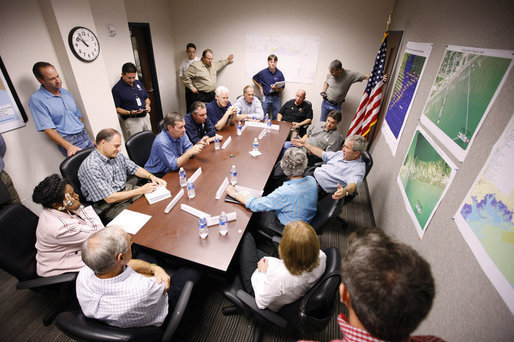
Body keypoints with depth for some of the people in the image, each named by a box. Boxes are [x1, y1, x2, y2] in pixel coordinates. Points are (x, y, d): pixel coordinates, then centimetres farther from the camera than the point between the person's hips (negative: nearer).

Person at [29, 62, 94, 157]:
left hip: (85, 136, 6)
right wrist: (68, 146, -25)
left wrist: (88, 138, 14)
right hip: (68, 141, -6)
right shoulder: (36, 99, -6)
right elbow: (48, 129, -13)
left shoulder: (66, 93, 14)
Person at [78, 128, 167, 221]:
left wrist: (151, 176, -8)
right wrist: (141, 190, -25)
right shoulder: (90, 166, -21)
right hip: (109, 205, -7)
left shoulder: (116, 155, 3)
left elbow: (134, 168, 14)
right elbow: (110, 198, -24)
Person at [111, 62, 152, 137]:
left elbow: (147, 98, 21)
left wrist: (147, 105, -1)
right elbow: (116, 108, -6)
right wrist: (130, 113, -21)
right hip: (132, 120, -5)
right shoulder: (116, 89, -6)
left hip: (145, 116, 6)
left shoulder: (138, 83, 12)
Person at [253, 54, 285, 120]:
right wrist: (260, 87, 7)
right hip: (265, 97, 0)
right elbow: (254, 79, 16)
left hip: (276, 98, 0)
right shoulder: (263, 72, -3)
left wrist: (276, 89, -19)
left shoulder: (279, 74, -3)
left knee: (276, 118, 6)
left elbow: (282, 89, 1)